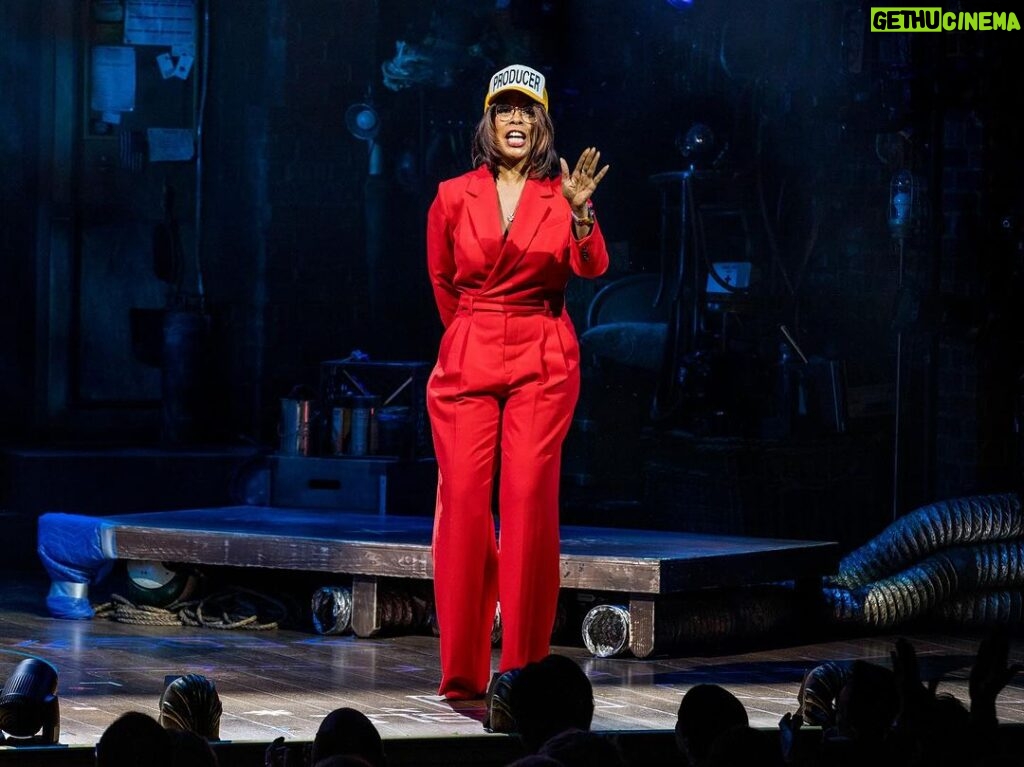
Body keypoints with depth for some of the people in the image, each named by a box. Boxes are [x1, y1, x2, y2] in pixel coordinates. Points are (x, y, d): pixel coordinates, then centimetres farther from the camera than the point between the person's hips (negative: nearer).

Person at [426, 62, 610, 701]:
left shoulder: (561, 195, 4)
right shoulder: (454, 197, 6)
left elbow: (593, 268, -11)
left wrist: (580, 213, -27)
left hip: (543, 365, -1)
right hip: (468, 361, 1)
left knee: (530, 504, -10)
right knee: (463, 505, -6)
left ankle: (523, 670, -5)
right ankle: (462, 675, -1)